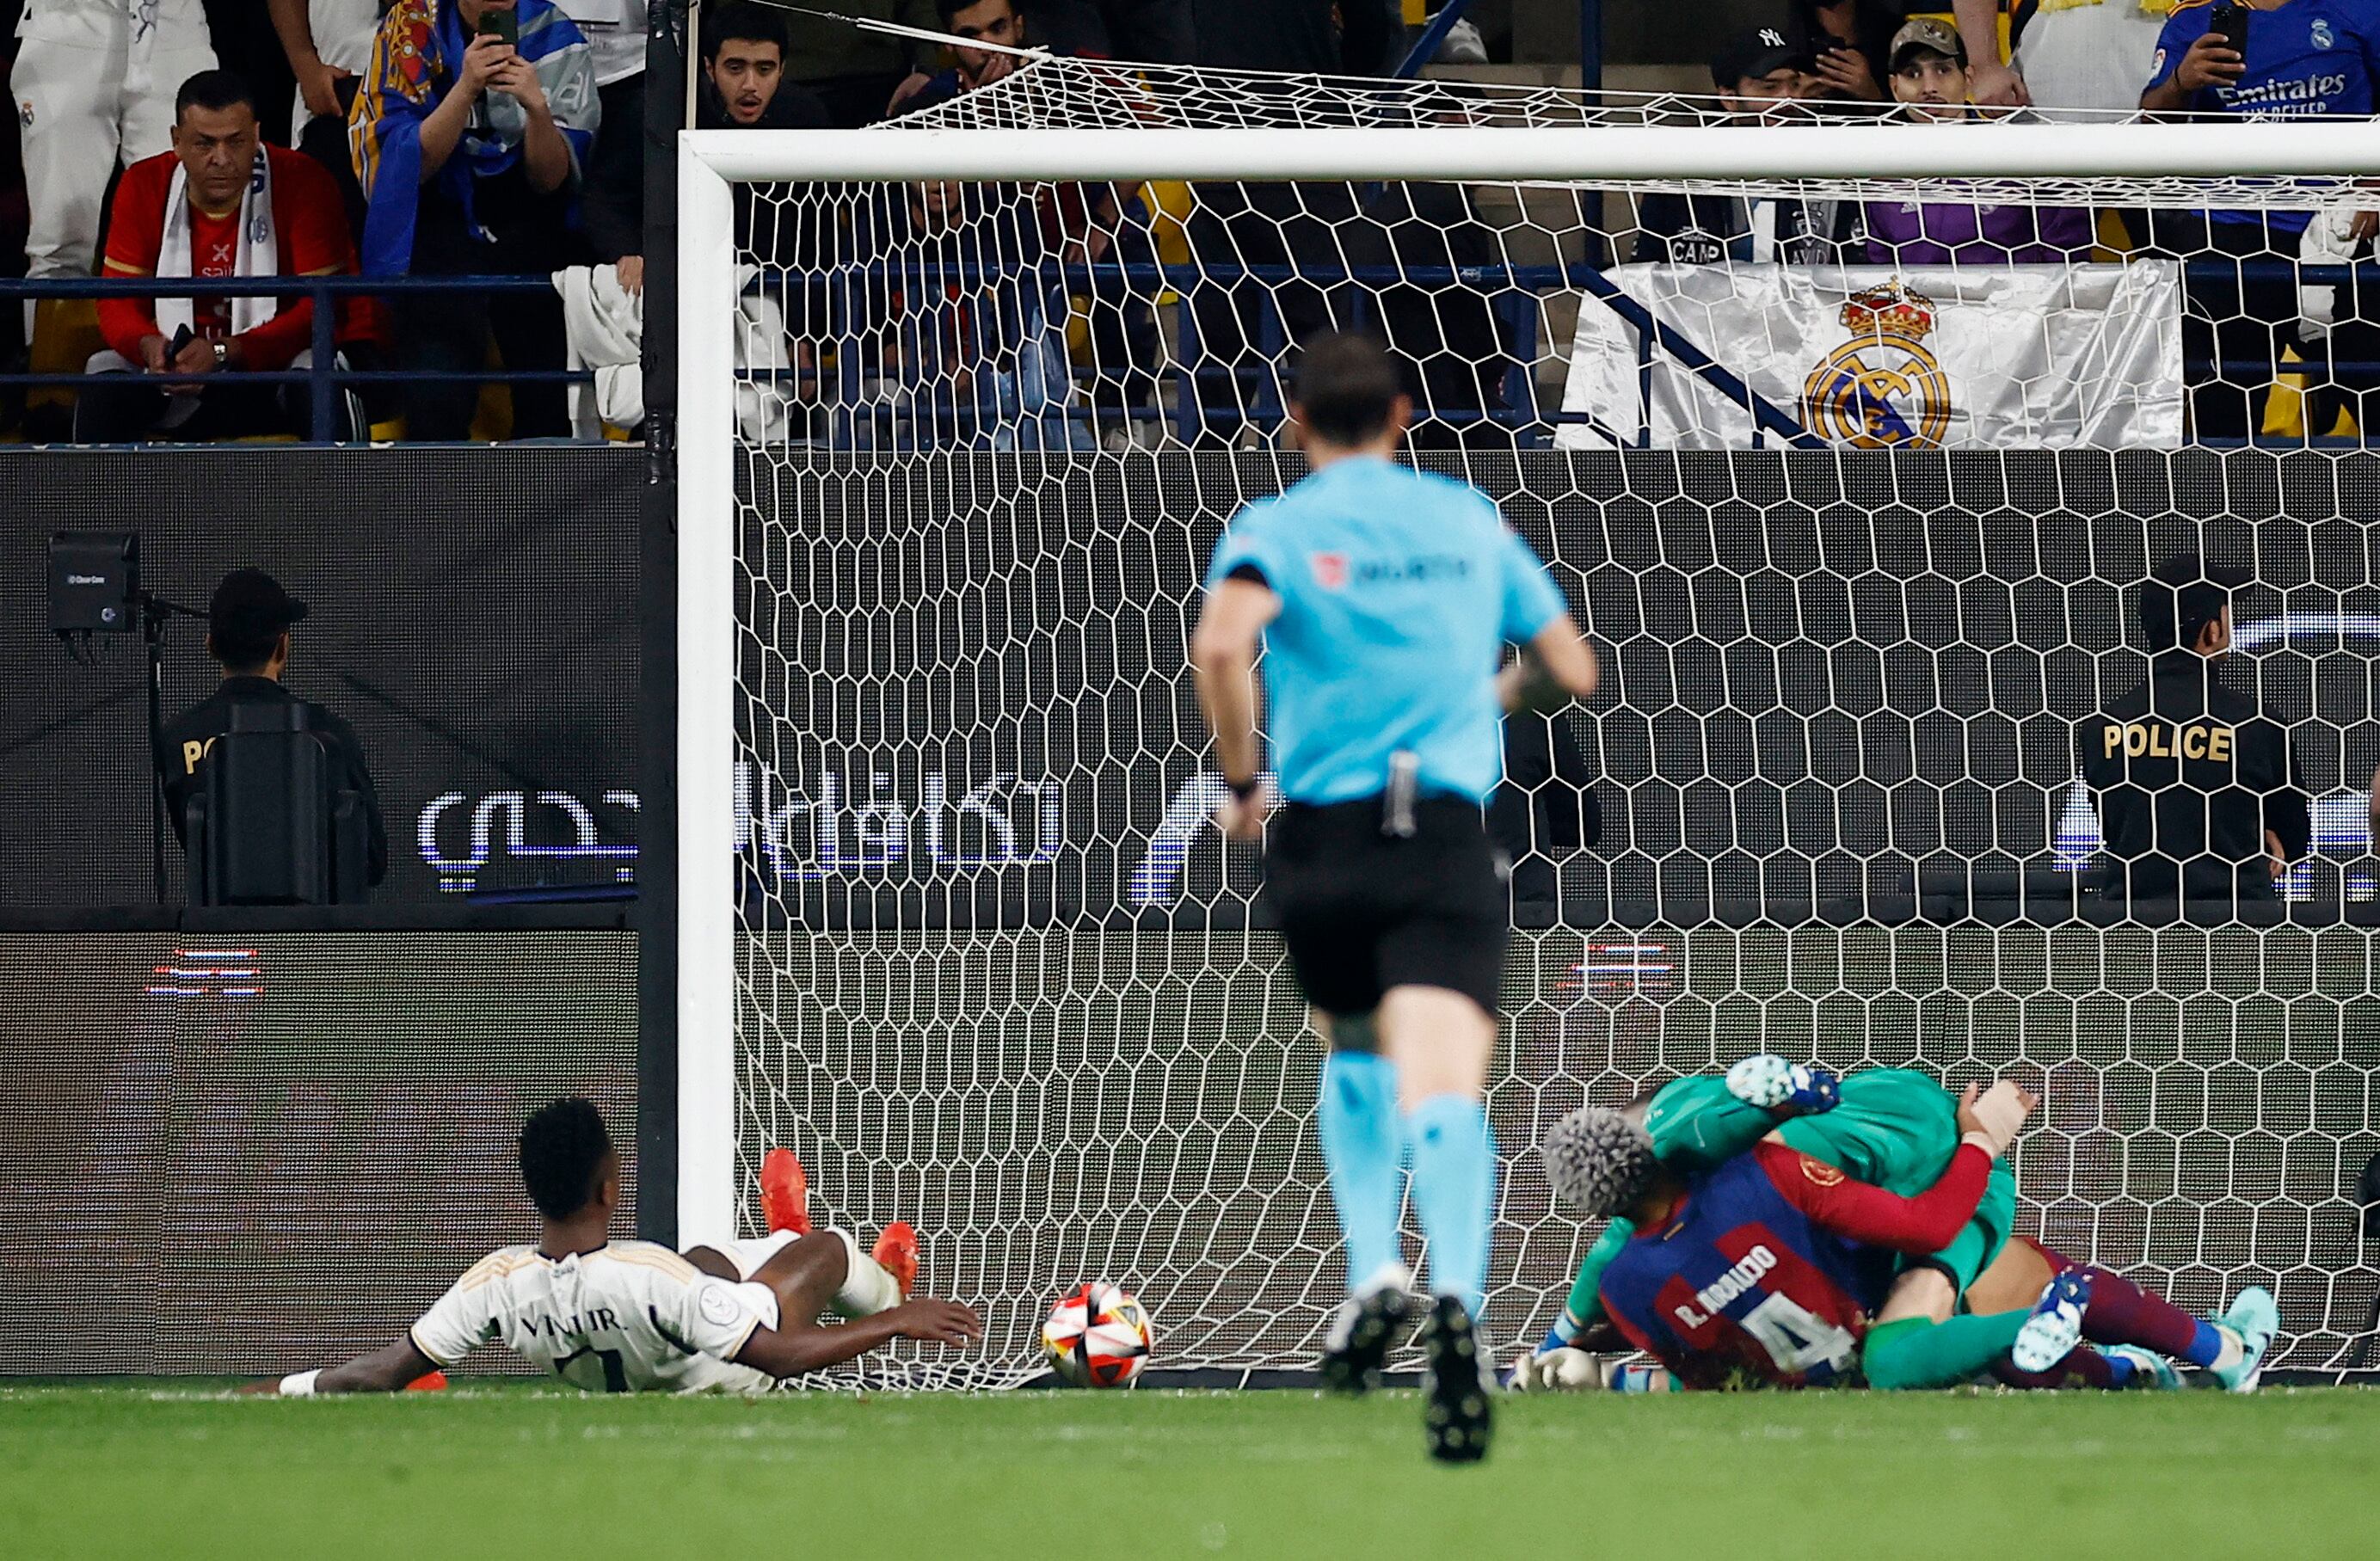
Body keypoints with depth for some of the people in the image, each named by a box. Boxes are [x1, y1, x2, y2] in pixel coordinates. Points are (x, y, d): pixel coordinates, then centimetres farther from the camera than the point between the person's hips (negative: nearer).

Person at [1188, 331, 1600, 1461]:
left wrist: (1241, 781, -5)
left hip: (1322, 832, 0)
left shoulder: (1274, 528, 4)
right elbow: (1571, 670, 17)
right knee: (1445, 1090, -14)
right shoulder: (1470, 520, 13)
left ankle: (1371, 1271, 11)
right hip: (1449, 837, 0)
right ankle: (1457, 1296, -38)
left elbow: (1221, 643, -18)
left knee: (1354, 1059, 27)